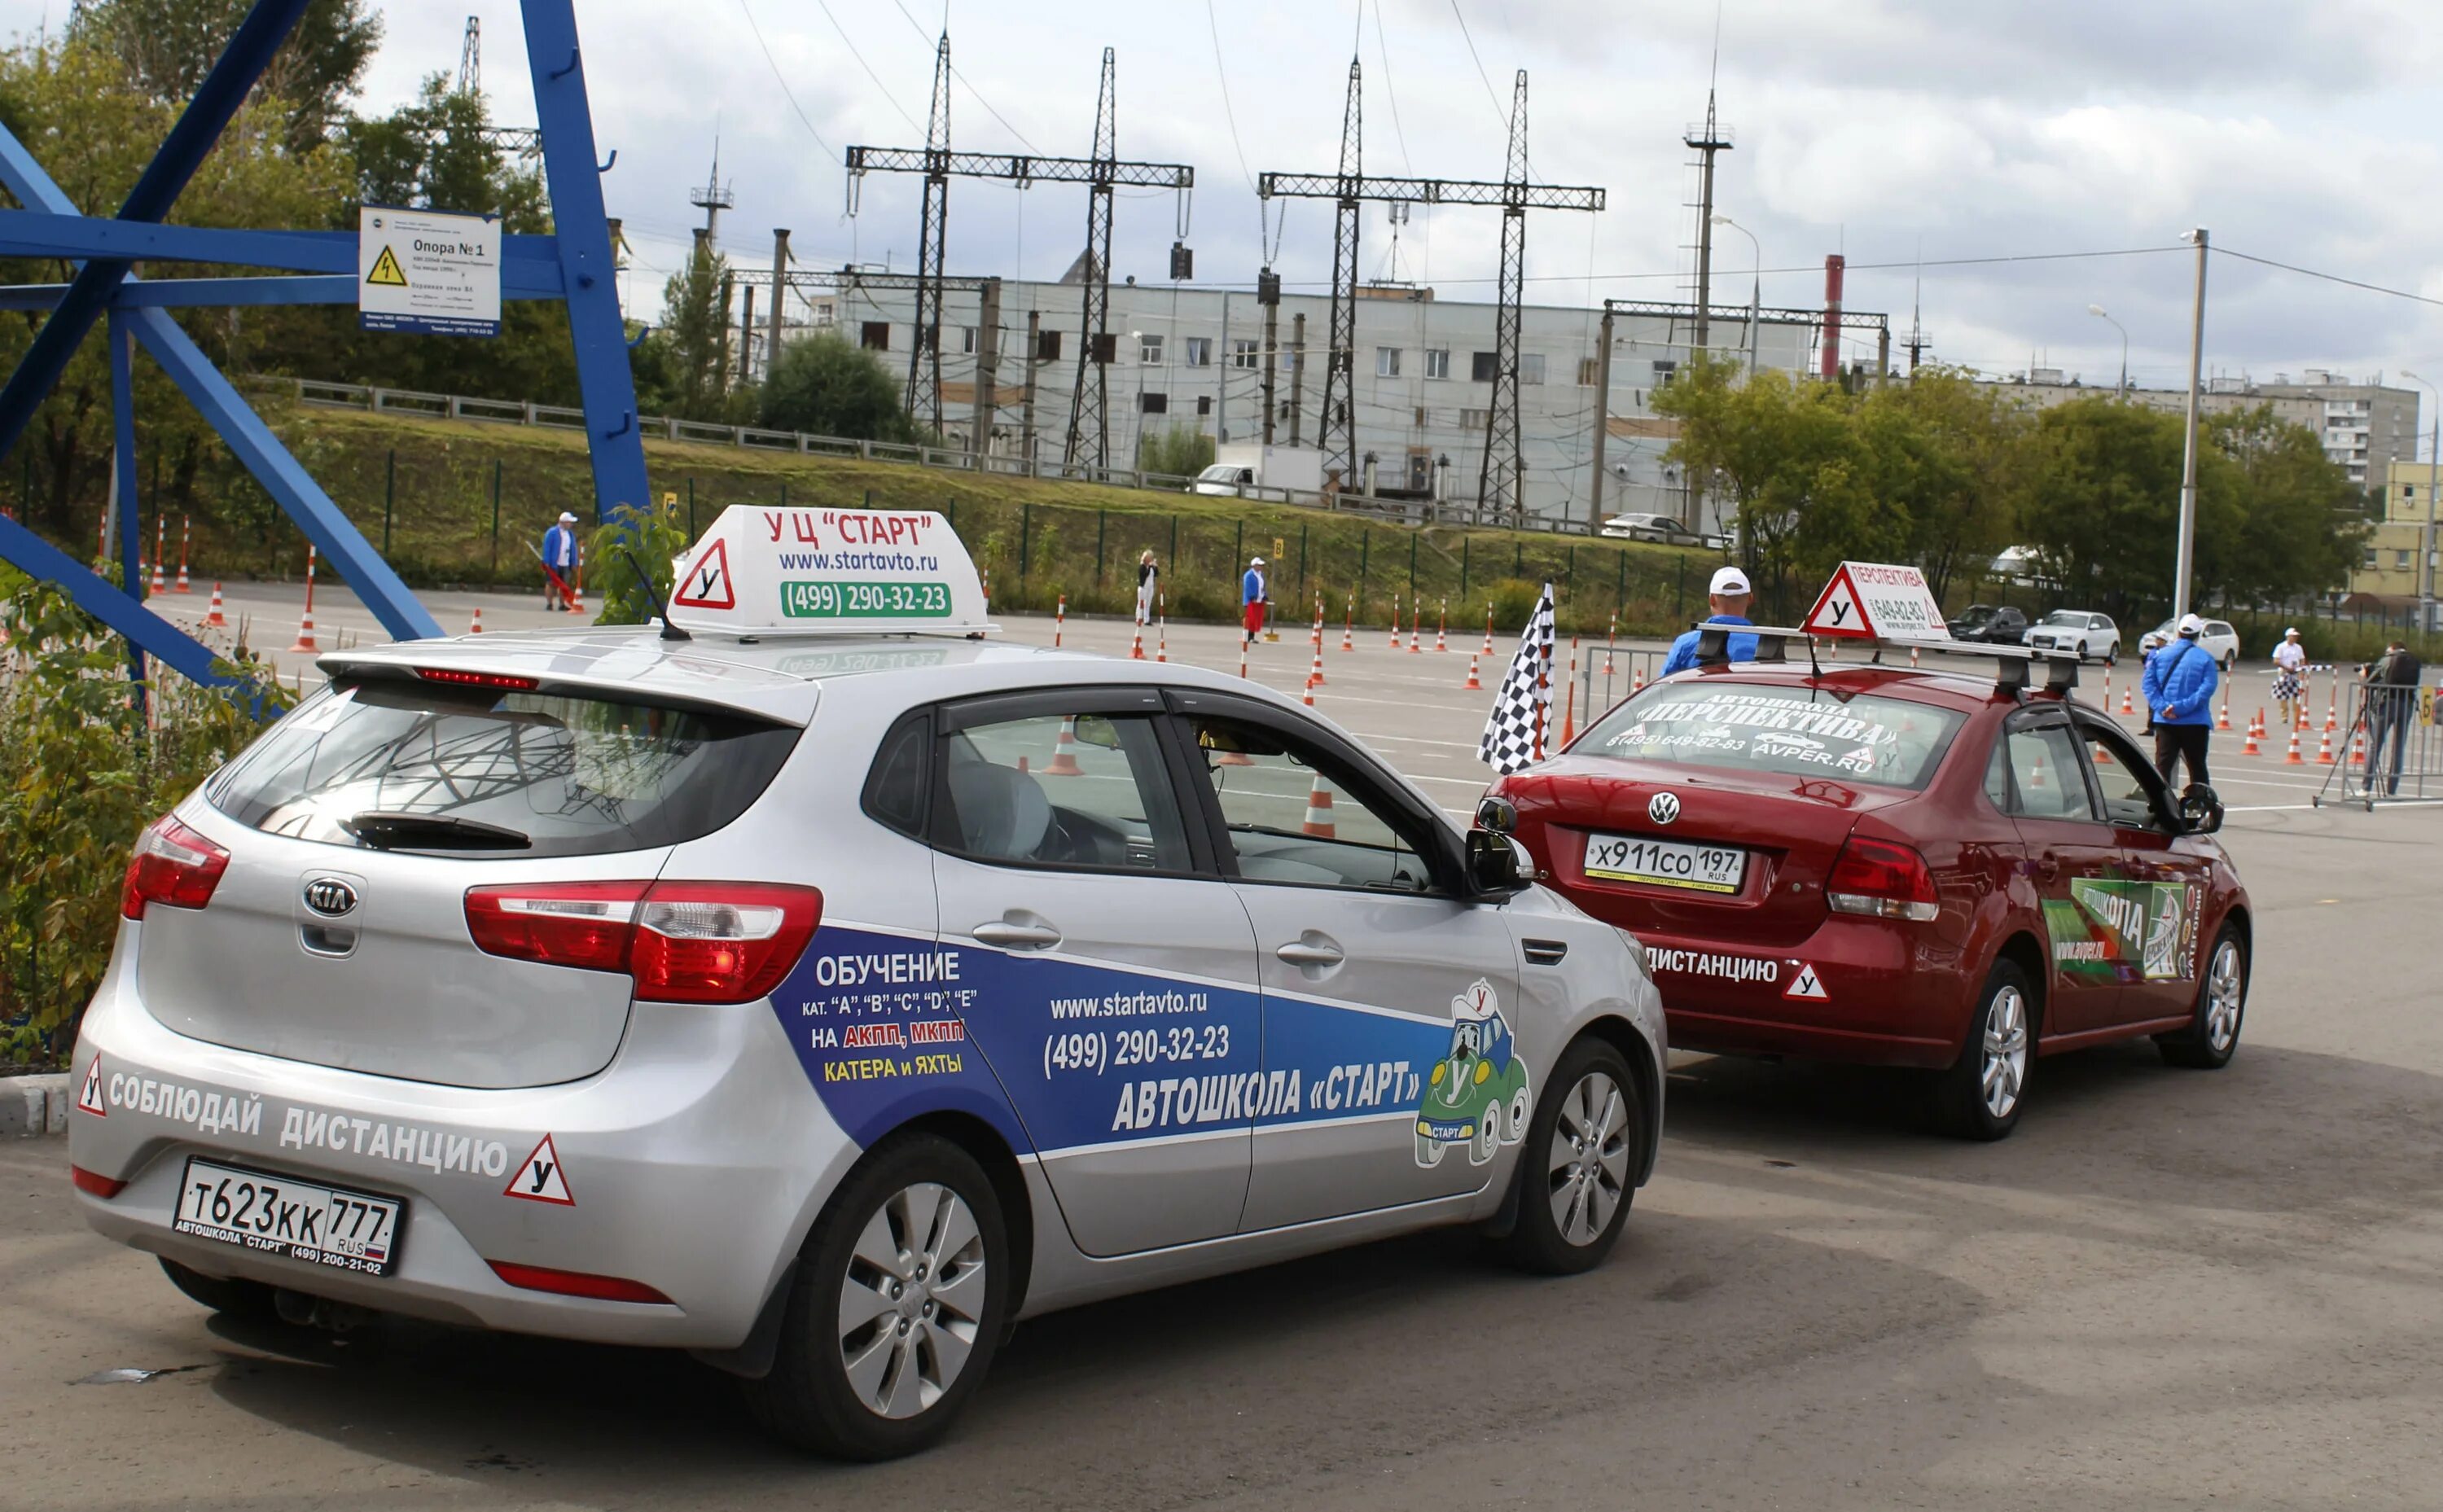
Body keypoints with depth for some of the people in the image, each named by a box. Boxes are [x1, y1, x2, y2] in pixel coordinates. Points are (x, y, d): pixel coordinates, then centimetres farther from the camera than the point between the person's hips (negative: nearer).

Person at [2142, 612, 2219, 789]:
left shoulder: (2160, 654, 3)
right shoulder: (2206, 658, -4)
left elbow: (2148, 683, -5)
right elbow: (2207, 688, -15)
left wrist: (2162, 707, -13)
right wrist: (2182, 707, -17)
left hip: (2165, 721, 1)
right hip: (2195, 723, -1)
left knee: (2162, 766, 3)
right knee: (2197, 768, 10)